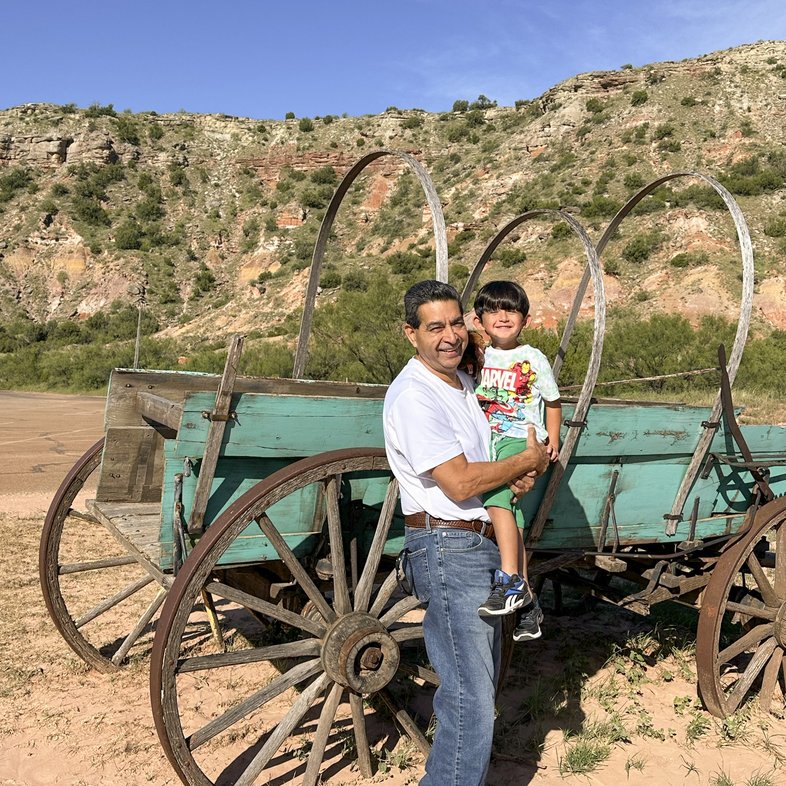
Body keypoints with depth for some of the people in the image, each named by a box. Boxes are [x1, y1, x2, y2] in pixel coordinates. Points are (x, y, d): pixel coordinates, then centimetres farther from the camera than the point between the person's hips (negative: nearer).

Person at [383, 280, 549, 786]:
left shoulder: (464, 383, 11)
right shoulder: (413, 396, -18)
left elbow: (488, 452, 23)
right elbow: (460, 482, -23)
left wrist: (520, 476, 0)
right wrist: (527, 460, -9)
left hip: (483, 545, 10)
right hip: (449, 550, -10)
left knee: (479, 684, 20)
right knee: (470, 700, -6)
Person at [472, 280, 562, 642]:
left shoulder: (533, 359, 0)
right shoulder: (480, 357, 11)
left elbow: (552, 401, 8)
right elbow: (473, 399, 23)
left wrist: (552, 438, -3)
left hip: (522, 440, -5)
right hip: (491, 444, 5)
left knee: (495, 495, -31)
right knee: (512, 518, 8)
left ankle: (510, 581, -28)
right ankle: (528, 601, 18)